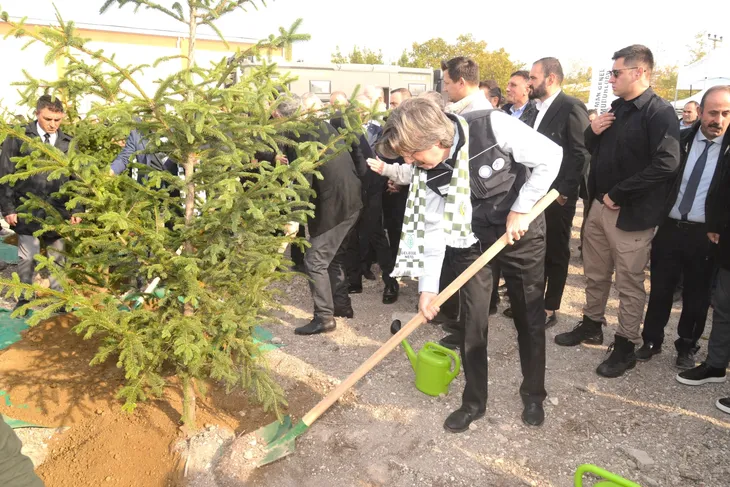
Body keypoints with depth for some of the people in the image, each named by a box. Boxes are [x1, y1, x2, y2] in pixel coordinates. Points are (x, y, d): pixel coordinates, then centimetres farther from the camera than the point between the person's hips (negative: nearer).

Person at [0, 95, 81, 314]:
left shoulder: (68, 142, 6)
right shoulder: (19, 137, 0)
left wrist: (76, 209, 4)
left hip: (58, 211, 2)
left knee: (57, 256, 8)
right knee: (28, 257, 4)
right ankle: (24, 299, 20)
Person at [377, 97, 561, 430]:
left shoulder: (493, 126, -29)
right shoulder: (427, 170, -16)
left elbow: (550, 156, -18)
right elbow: (432, 226, -10)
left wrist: (520, 210, -19)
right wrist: (428, 286, -12)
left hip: (522, 231, -2)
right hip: (471, 238, 3)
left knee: (529, 317, 9)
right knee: (472, 322, 3)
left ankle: (533, 395, 32)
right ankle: (473, 401, 23)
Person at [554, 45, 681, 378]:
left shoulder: (660, 112, -12)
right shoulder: (616, 109, 13)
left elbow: (666, 163, -23)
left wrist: (618, 194, -20)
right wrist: (592, 132, -1)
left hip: (631, 213, -8)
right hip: (599, 205, 8)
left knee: (629, 283, 4)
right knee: (595, 274, 18)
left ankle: (625, 346, 17)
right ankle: (591, 325, 35)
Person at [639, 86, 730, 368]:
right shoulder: (679, 140, 1)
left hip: (706, 235, -1)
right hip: (669, 228, 1)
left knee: (697, 296, 11)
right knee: (660, 290, 11)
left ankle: (687, 347, 29)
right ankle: (652, 340, 28)